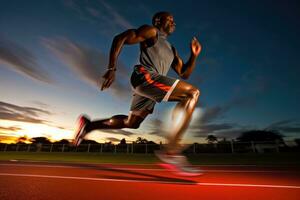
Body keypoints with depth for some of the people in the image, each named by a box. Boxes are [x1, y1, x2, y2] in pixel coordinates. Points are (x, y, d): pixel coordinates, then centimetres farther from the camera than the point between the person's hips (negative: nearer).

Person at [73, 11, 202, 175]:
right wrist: (112, 69, -11)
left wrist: (193, 55, 11)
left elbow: (184, 73, 25)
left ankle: (88, 125, 30)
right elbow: (120, 39, -2)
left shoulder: (171, 50, 30)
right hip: (145, 76, -9)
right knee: (193, 93, -18)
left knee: (131, 122, 16)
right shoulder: (151, 31, 8)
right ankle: (171, 151, -28)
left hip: (148, 83, 9)